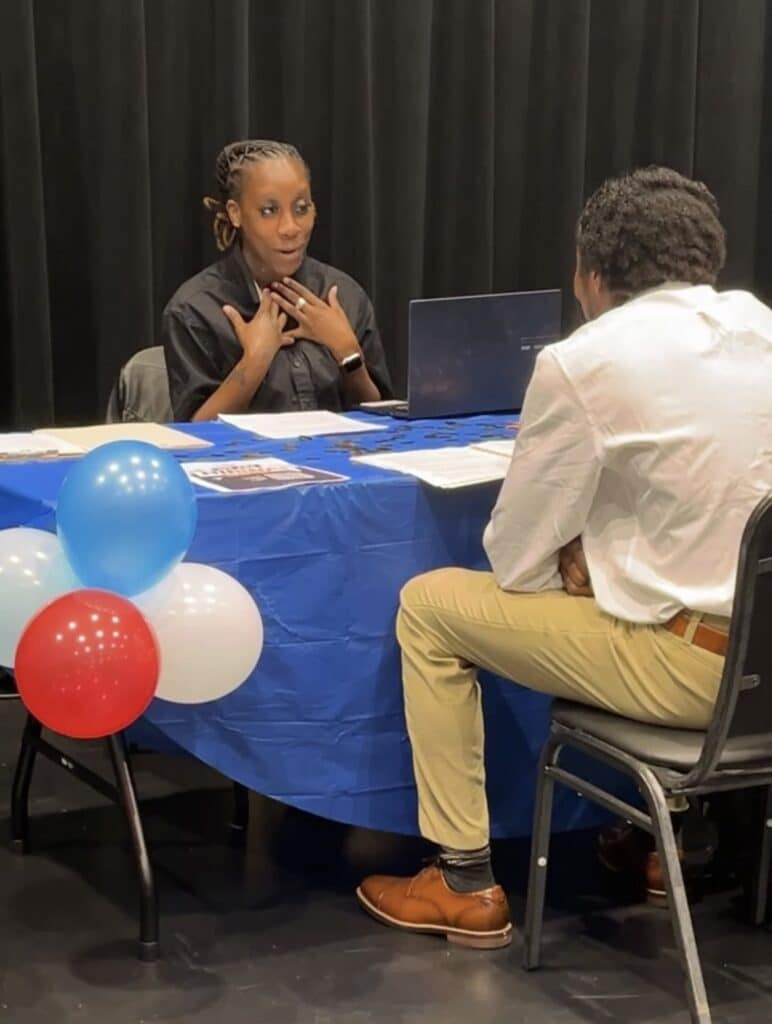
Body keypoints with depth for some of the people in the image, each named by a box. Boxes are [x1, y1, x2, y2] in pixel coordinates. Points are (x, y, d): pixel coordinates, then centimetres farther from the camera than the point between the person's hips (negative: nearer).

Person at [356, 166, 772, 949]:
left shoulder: (584, 362, -12)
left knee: (428, 605, 10)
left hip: (692, 665, -7)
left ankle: (466, 885, 14)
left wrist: (575, 558, 15)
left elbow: (515, 560, -5)